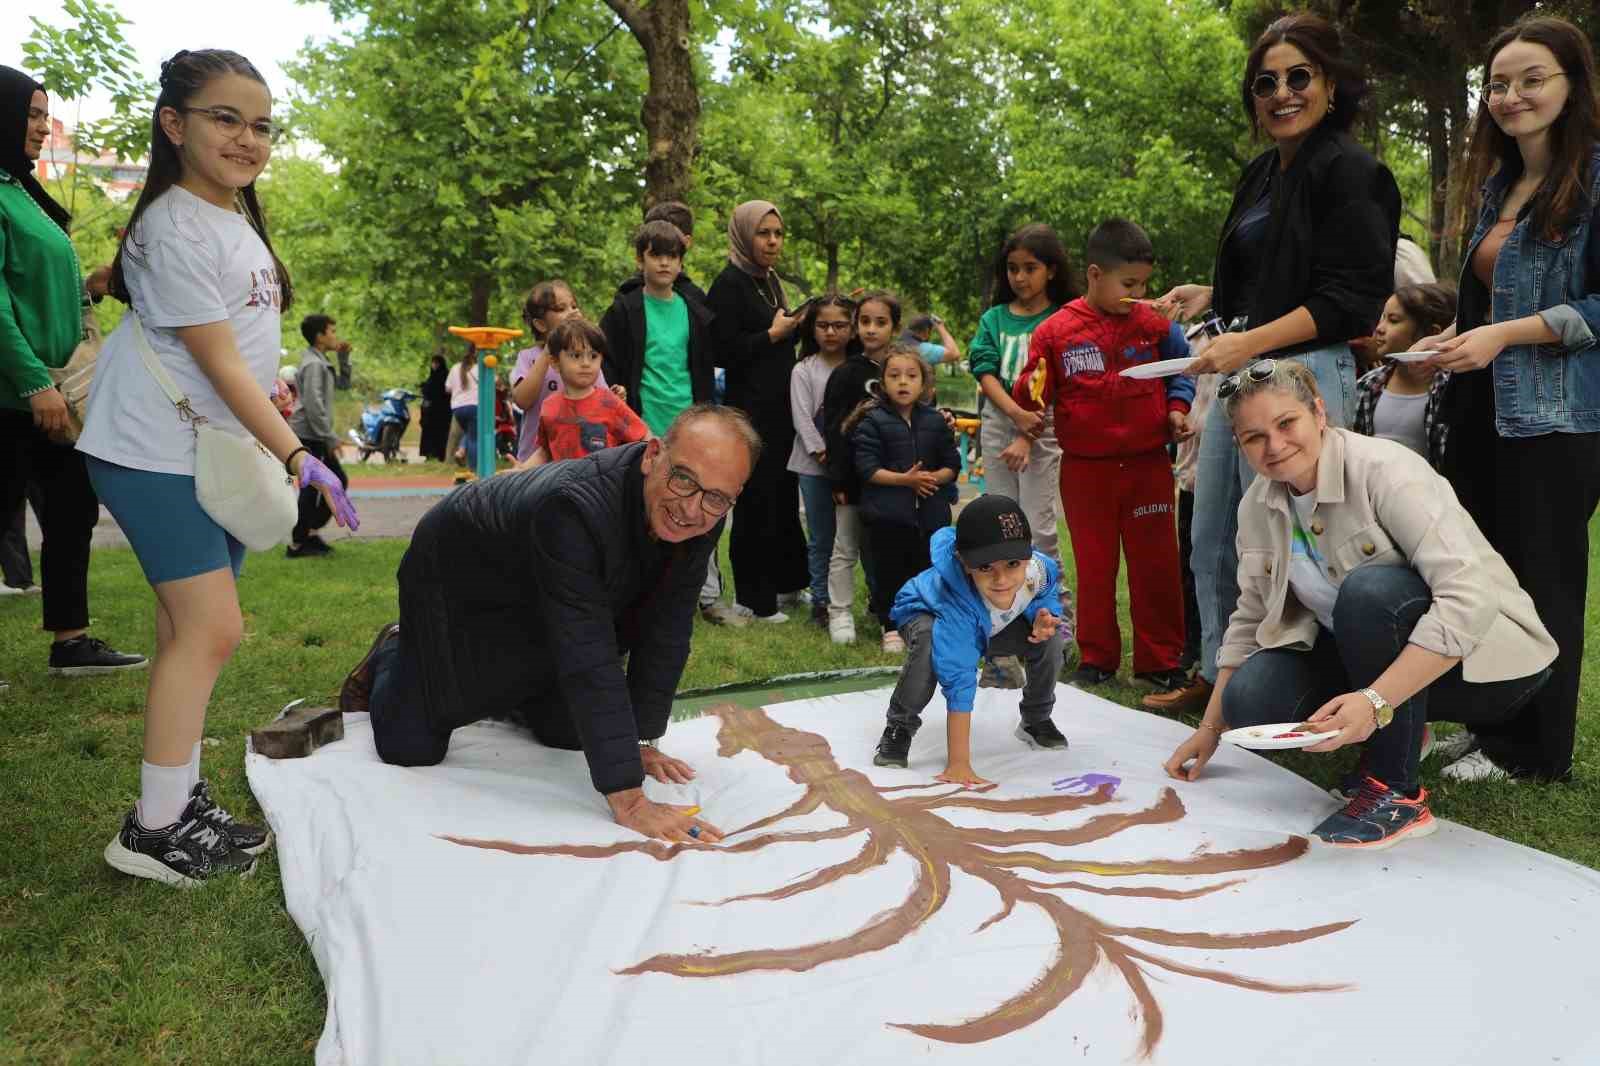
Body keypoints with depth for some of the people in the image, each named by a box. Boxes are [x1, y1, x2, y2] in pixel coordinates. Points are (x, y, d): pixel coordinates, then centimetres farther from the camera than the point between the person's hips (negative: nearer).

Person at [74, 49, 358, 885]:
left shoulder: (234, 215, 11)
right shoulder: (177, 229, -16)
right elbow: (220, 363, -20)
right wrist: (297, 455, -22)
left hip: (217, 454, 9)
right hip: (156, 455, -9)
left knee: (192, 631, 10)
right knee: (211, 628, -13)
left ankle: (180, 802, 19)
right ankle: (154, 831, -3)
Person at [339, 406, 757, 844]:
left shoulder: (703, 515, -23)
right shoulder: (574, 507, -44)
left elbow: (664, 631, -14)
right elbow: (589, 660, -46)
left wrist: (640, 740, -11)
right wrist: (628, 801, -46)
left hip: (541, 604, 6)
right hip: (457, 579, -6)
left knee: (569, 735, 10)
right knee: (412, 750, -4)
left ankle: (497, 689, 38)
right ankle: (392, 656, 28)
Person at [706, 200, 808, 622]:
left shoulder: (771, 282, 15)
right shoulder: (728, 285, -10)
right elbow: (723, 353, -16)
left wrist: (793, 329, 6)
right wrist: (772, 334, -15)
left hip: (781, 408, 8)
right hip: (750, 411, -8)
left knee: (785, 495, 14)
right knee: (757, 501, -2)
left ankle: (786, 583, 26)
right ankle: (753, 598, 9)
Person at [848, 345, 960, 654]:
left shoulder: (935, 421, 7)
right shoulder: (872, 421, -3)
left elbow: (952, 464, 10)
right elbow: (866, 468, -9)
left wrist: (934, 477, -11)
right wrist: (904, 479, -18)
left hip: (931, 513, 3)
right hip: (887, 515, -3)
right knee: (890, 573, 3)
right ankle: (891, 628, 18)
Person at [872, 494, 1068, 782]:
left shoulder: (1041, 569, -33)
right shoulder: (957, 598, -46)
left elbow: (1047, 598, -5)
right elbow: (958, 682, -47)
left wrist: (1043, 618, -30)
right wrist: (958, 764, -48)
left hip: (992, 625, 5)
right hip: (926, 612, -4)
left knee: (1051, 638, -17)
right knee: (929, 643, -38)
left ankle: (1036, 720, 11)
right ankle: (899, 727, -13)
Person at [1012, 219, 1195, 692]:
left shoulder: (1154, 324, 1)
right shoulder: (1055, 330, -4)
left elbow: (1181, 371, 13)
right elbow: (1030, 393, -1)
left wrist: (1177, 409, -4)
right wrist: (1033, 388, -23)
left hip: (1148, 464, 1)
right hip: (1086, 470, -1)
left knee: (1156, 565, 5)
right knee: (1094, 567, 10)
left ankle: (1160, 660, 16)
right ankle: (1097, 658, 21)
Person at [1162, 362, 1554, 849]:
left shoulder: (1384, 470, -23)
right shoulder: (1257, 506, -3)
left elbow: (1470, 597, -32)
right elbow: (1250, 619, 5)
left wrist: (1375, 700, -41)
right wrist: (1210, 728, 3)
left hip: (1485, 660, -6)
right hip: (1367, 658, 6)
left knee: (1370, 588, -35)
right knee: (1251, 700, -19)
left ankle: (1396, 791, -19)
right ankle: (1390, 739, 10)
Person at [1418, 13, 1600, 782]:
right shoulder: (1499, 182, 16)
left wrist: (1505, 335, -18)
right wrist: (1462, 337, 6)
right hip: (1485, 408, 8)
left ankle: (1537, 752, 15)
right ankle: (1490, 724, 23)